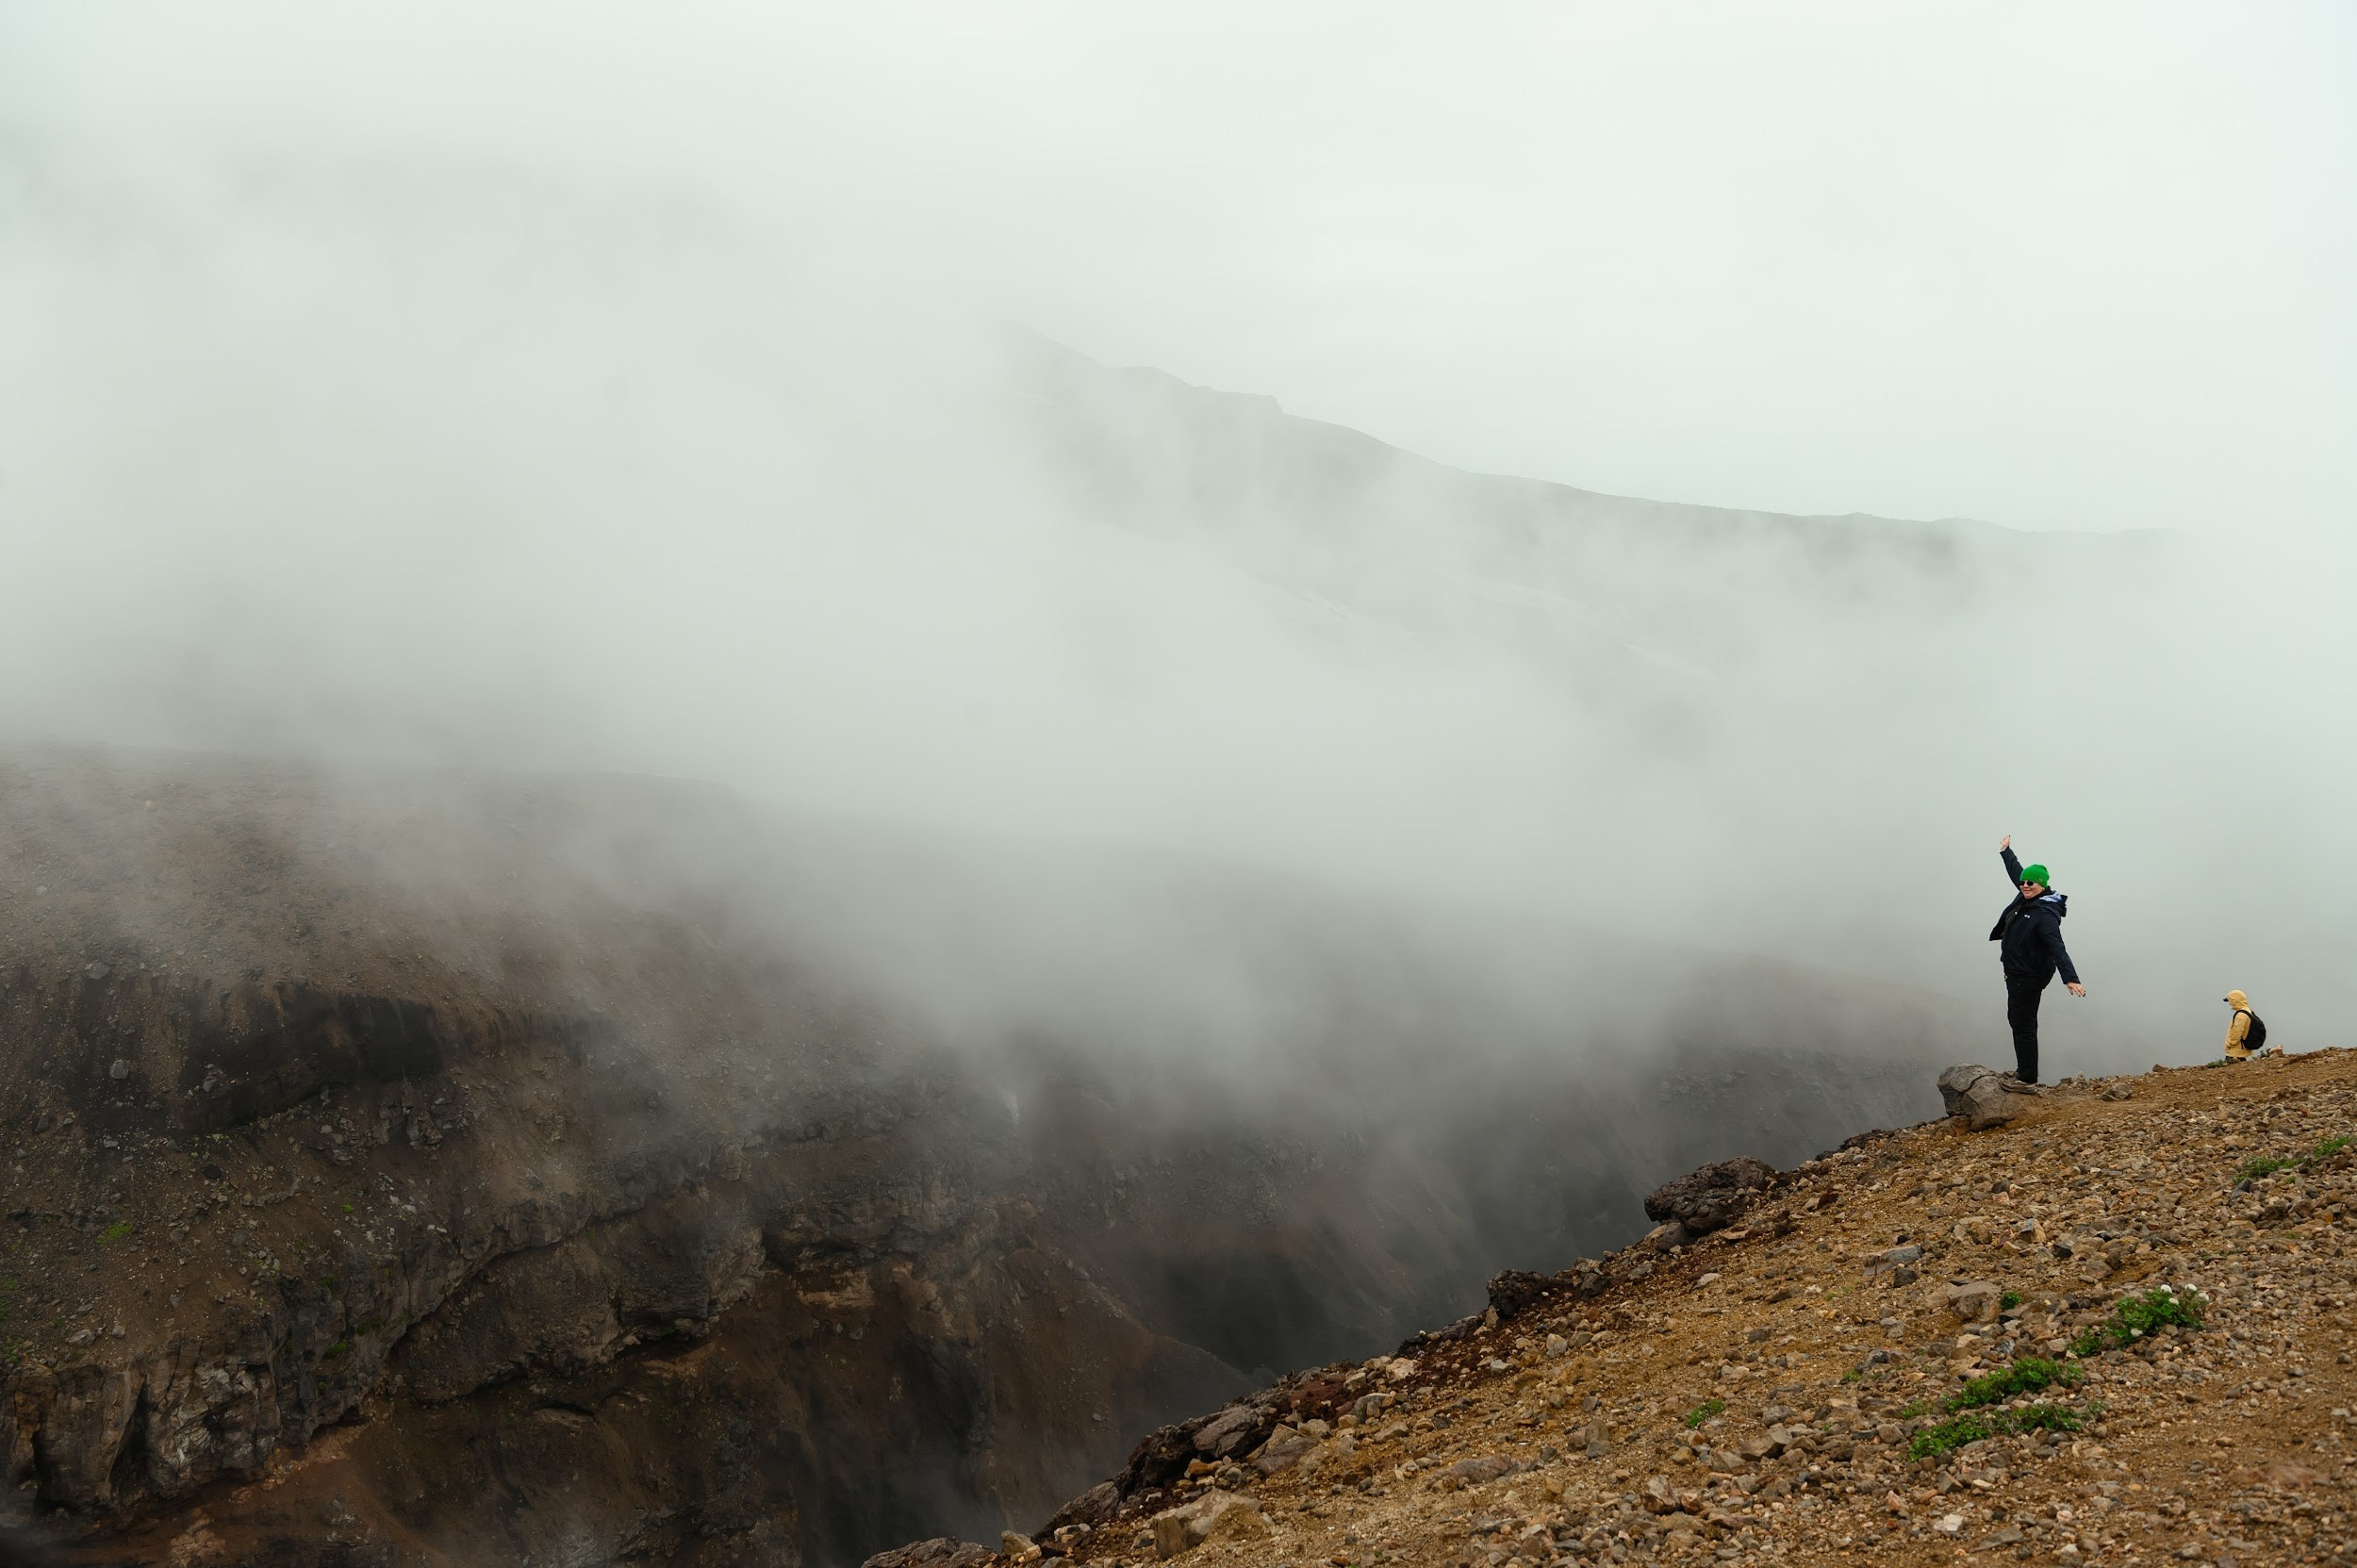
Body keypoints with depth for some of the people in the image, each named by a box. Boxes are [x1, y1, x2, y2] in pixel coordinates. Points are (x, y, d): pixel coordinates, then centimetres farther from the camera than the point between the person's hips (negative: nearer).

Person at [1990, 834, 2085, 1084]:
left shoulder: (2045, 913, -24)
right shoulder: (2027, 897, 1)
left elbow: (2056, 946, -35)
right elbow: (2017, 873, 21)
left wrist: (2070, 977, -46)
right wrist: (2005, 852, 38)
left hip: (2029, 977, -10)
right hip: (2017, 972, 10)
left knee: (2024, 1025, -6)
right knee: (2016, 1019, 19)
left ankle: (2028, 1078, 0)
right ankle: (2024, 1070, 30)